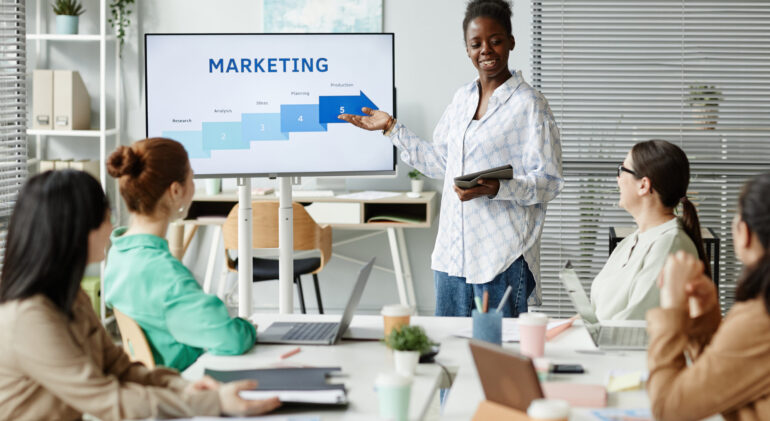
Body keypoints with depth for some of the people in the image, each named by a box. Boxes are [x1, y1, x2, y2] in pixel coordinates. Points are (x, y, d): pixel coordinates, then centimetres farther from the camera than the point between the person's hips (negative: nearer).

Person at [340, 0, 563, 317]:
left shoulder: (529, 105, -8)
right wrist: (392, 129, 18)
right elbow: (439, 162, 21)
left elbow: (549, 182, -10)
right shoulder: (462, 98, 14)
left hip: (503, 257, -7)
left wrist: (495, 188, -25)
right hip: (453, 254, 7)